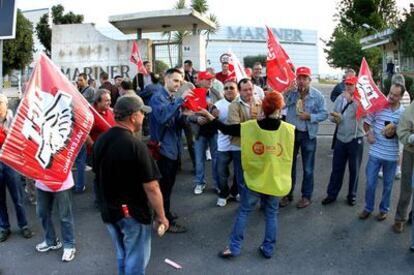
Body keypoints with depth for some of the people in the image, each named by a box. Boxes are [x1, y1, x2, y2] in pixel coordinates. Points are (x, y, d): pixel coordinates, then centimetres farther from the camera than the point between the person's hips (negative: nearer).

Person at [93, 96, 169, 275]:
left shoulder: (100, 141, -3)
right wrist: (161, 215, -10)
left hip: (108, 210, 7)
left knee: (122, 256, 25)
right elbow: (151, 188, -22)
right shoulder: (136, 147, -25)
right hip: (133, 213, -7)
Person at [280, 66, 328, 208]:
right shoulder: (290, 92, -4)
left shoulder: (317, 95, -7)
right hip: (291, 132, 2)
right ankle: (288, 194, 27)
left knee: (308, 168, 8)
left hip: (308, 134, -2)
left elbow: (324, 114, -6)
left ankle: (306, 196, 23)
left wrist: (310, 116, -21)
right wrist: (287, 91, -27)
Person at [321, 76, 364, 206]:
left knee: (354, 169, 9)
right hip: (340, 138, 4)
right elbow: (332, 115, 11)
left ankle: (352, 195, 24)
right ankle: (331, 194, 19)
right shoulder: (340, 98, 6)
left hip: (355, 139, -3)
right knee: (337, 168, 10)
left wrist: (351, 100, -28)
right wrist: (335, 117, -11)